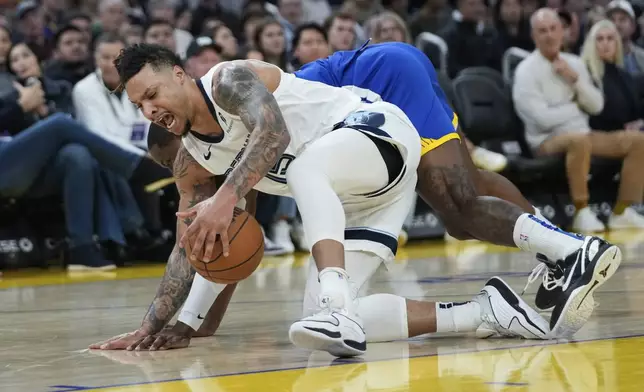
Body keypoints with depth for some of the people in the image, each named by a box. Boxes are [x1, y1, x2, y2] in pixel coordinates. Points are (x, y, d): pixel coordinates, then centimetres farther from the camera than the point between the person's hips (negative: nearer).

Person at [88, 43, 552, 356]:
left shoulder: (230, 79, -14)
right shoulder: (191, 164, 10)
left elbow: (273, 132, -34)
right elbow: (187, 248, 16)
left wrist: (227, 198, -46)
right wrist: (152, 326, 11)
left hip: (379, 131, -9)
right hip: (351, 199, 9)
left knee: (303, 166, -40)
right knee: (326, 321, -8)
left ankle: (339, 310, -55)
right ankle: (483, 312, -6)